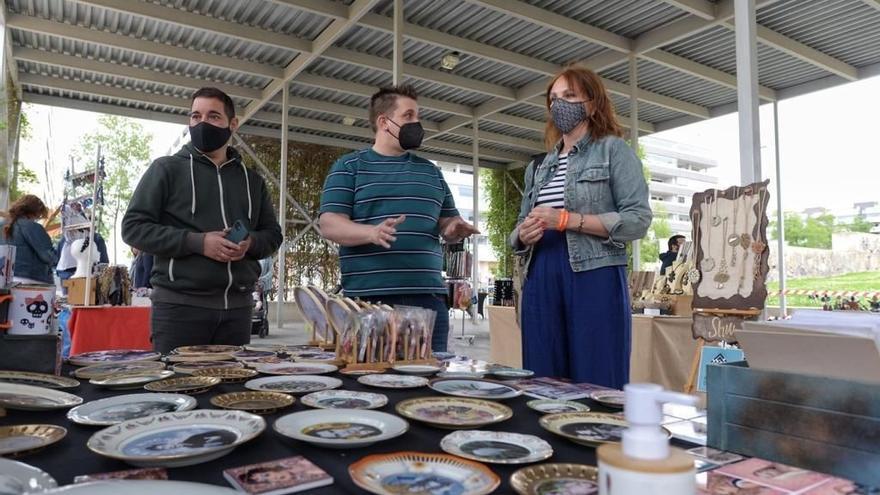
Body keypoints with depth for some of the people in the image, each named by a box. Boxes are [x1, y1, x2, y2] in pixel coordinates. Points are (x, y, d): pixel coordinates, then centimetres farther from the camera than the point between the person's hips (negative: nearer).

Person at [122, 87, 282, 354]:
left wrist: (250, 243, -6)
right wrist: (197, 242, -14)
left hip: (238, 306, 4)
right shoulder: (167, 169, 5)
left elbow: (273, 234, 19)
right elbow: (133, 227, -2)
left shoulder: (252, 180, 16)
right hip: (180, 305, -3)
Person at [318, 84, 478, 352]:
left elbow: (448, 222, 22)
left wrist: (455, 228, -3)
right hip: (369, 298, -4)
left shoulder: (431, 171, 20)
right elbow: (330, 224, -4)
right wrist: (372, 232, -23)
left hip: (428, 297, 4)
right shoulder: (349, 166, 6)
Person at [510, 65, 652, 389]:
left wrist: (566, 220, -14)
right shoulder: (538, 167, 21)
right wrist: (523, 235, -3)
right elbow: (520, 229, 22)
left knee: (596, 387, -2)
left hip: (595, 277, -5)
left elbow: (638, 220, -7)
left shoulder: (613, 149, 4)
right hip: (540, 280, 5)